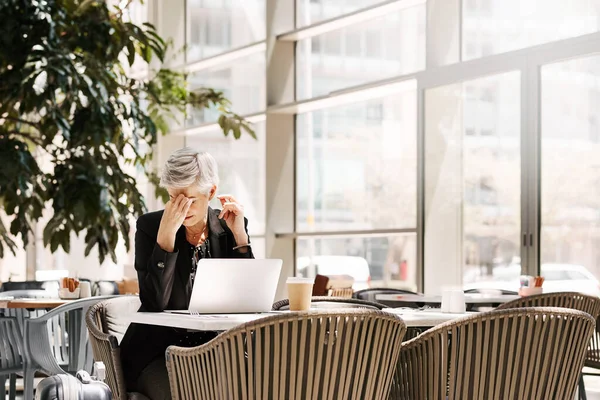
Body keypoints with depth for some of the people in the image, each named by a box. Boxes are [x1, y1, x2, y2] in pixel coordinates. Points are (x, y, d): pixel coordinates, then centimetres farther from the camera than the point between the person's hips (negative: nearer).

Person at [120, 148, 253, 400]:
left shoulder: (229, 228, 1)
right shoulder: (149, 226, -6)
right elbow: (155, 302, -17)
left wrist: (239, 234, -11)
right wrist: (167, 232, -23)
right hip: (157, 351, -2)